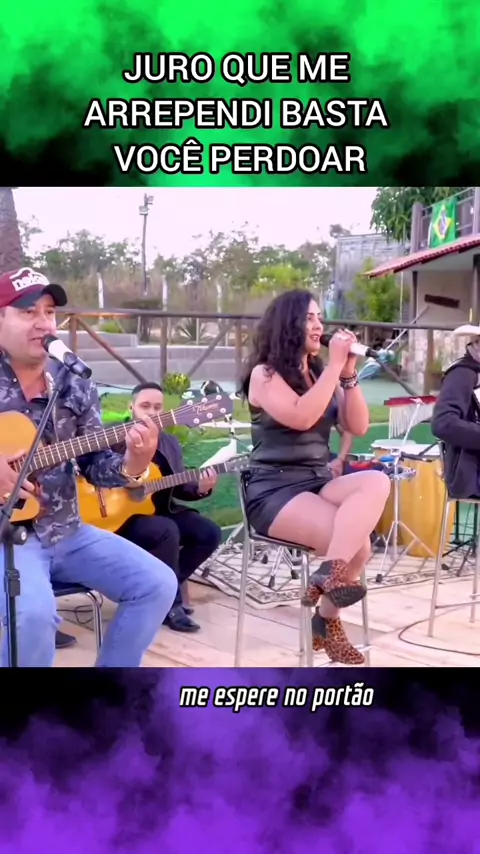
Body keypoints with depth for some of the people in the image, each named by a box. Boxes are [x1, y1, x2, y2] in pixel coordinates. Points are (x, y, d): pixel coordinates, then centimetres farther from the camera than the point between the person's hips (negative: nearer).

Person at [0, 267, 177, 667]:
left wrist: (133, 465, -19)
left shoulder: (75, 385, 5)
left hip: (65, 530, 5)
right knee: (34, 611, -33)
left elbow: (95, 465, 4)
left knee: (158, 584, -2)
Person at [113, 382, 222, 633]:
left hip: (162, 512, 7)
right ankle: (172, 604, -14)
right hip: (123, 516, -6)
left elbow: (178, 488, 13)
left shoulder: (171, 443, 12)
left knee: (209, 533, -9)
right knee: (167, 531, -32)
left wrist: (200, 488, -9)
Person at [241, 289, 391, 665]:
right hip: (275, 490, -7)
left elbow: (358, 427, 7)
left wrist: (349, 374, -3)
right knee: (357, 543, -27)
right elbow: (301, 417, -22)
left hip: (319, 482, 7)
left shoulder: (320, 374, 14)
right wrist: (334, 365, -15)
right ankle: (328, 620, -10)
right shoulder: (265, 374, -4)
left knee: (377, 482, -25)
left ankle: (330, 573, -20)